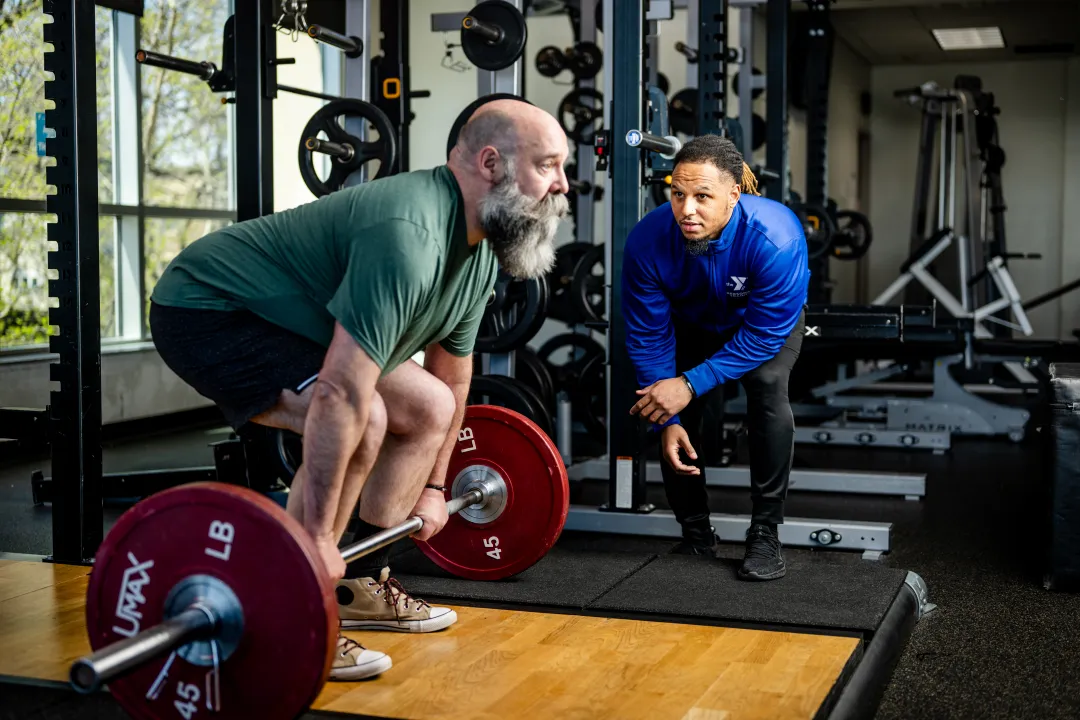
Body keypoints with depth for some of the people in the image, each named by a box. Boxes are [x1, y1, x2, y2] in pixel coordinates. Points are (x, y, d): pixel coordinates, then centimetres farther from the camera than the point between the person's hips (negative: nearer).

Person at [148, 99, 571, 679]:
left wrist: (432, 488, 16)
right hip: (204, 311, -10)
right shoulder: (409, 236, -32)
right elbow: (340, 395, -36)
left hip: (279, 318, 10)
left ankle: (359, 586, 15)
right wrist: (317, 535, -32)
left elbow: (451, 377, 12)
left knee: (429, 408, 9)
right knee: (362, 422, -29)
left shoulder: (481, 247, 0)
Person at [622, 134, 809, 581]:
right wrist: (667, 422, -23)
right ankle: (695, 534, 10)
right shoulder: (648, 241, -33)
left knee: (767, 387, -29)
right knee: (676, 416, -13)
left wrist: (692, 385, -37)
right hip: (694, 326, 3)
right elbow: (648, 336, -21)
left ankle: (765, 534, -17)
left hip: (771, 319, -2)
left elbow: (764, 333, -32)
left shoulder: (775, 237, -41)